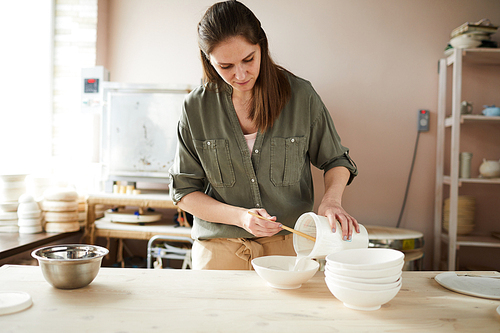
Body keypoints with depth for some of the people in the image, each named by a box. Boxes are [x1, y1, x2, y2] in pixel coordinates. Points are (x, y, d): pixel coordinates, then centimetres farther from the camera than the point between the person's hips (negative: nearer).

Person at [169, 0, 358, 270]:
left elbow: (336, 160, 8)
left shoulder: (300, 95, -6)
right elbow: (184, 191, -1)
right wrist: (240, 216, -15)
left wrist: (331, 200, -13)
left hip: (288, 247, 0)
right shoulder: (196, 107, -5)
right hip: (219, 247, 1)